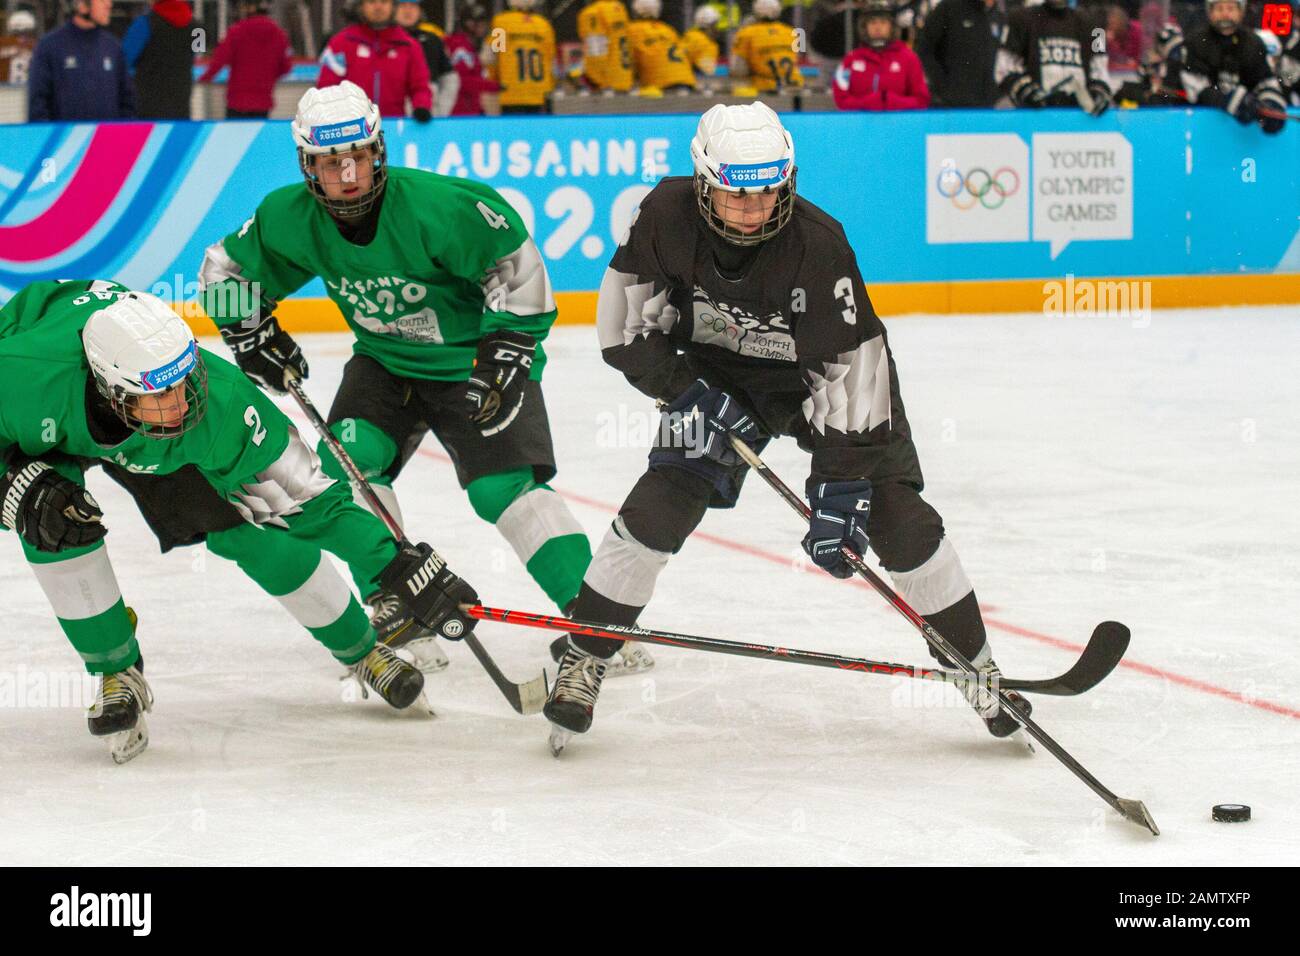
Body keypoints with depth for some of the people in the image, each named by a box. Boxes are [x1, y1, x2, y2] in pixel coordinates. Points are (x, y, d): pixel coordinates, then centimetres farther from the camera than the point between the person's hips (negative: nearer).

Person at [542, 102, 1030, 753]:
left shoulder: (819, 243, -32)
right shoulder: (668, 216, -23)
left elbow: (850, 366, -29)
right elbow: (625, 321, -11)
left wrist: (839, 485, -29)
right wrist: (685, 390, -21)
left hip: (816, 378, -2)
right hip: (717, 376, 2)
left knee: (896, 516, -9)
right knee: (661, 503, -14)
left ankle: (975, 666, 7)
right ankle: (582, 660, 0)